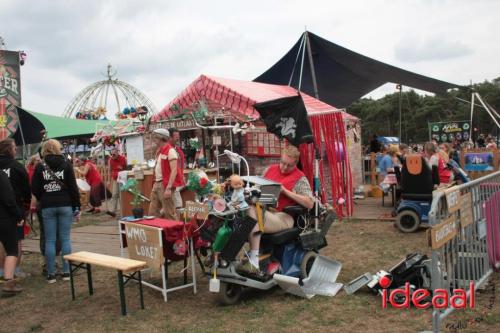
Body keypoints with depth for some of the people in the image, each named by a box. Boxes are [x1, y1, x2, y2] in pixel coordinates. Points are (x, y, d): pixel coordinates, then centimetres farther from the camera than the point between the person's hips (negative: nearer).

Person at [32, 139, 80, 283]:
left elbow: (35, 189, 0)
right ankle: (66, 271, 7)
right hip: (65, 205, 0)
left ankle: (51, 274, 7)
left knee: (50, 240, 4)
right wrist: (77, 207, 2)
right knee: (65, 239, 5)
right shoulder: (66, 164, 0)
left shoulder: (40, 166, 2)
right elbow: (73, 187, -2)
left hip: (47, 207, 0)